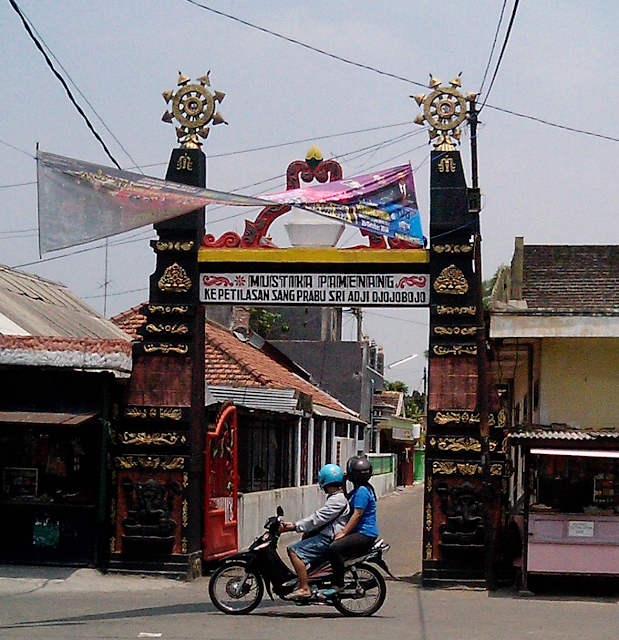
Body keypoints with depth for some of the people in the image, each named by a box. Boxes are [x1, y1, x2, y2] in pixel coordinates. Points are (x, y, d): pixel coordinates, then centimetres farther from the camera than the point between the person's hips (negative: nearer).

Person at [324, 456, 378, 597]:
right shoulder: (358, 490, 17)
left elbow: (357, 514, -20)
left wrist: (343, 533, -20)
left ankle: (338, 585, -23)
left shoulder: (362, 491, -15)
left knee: (334, 548, -27)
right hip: (360, 533, 11)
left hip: (365, 534, -11)